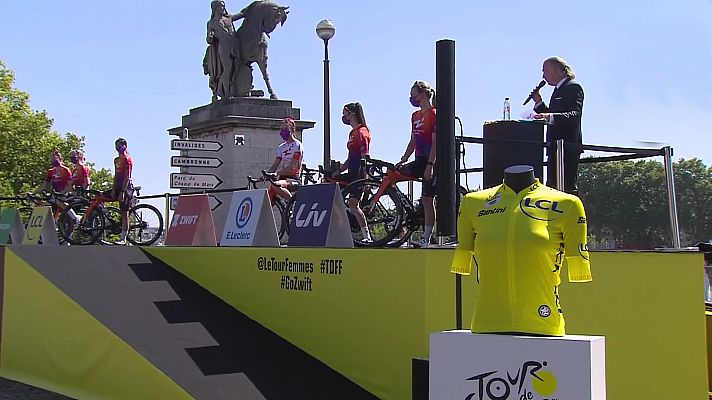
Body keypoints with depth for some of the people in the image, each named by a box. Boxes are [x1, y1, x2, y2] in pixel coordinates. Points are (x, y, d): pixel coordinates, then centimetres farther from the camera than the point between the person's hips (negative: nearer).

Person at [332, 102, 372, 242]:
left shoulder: (361, 132, -12)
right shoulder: (353, 133, 18)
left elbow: (364, 158, -17)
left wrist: (365, 180, -21)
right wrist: (337, 172, 16)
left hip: (359, 174, -10)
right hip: (352, 174, 10)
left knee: (352, 205, -13)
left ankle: (366, 236, -8)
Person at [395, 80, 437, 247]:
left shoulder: (434, 114, -10)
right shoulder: (415, 116, 15)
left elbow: (435, 143, -16)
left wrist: (430, 166, -21)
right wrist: (403, 160, 10)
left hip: (430, 162, -8)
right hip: (419, 161, 8)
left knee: (427, 199, -5)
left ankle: (426, 238, 0)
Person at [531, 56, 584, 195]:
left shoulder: (573, 87, -8)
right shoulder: (558, 90, 22)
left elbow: (575, 115, -23)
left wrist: (550, 117, -36)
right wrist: (539, 102, 10)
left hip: (567, 148, -10)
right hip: (555, 148, 10)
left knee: (567, 187, -13)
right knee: (552, 187, 10)